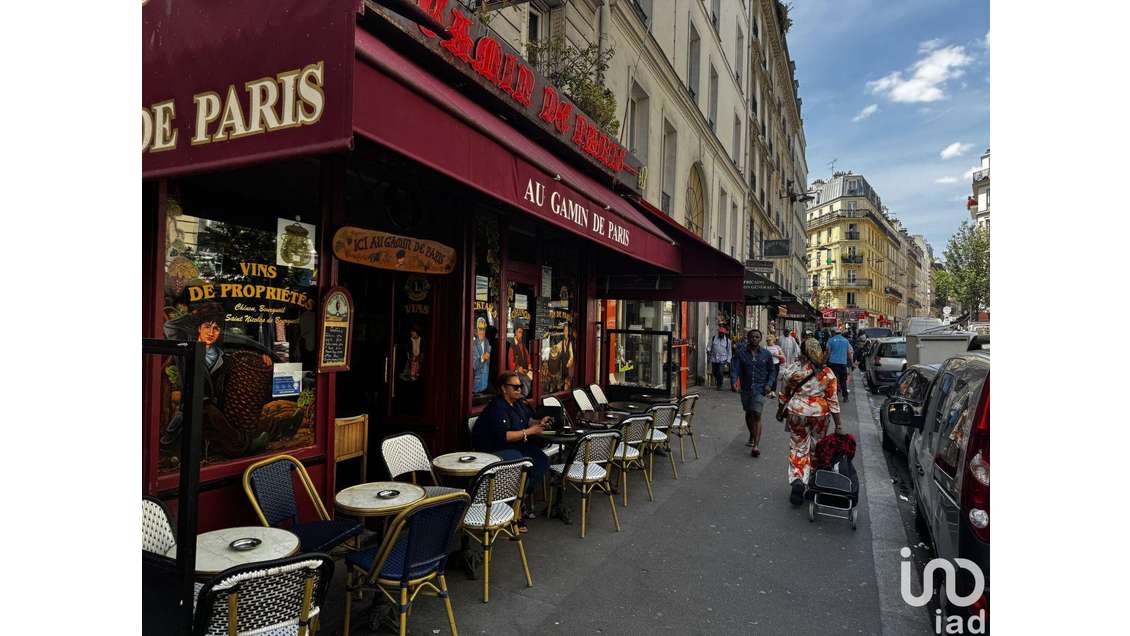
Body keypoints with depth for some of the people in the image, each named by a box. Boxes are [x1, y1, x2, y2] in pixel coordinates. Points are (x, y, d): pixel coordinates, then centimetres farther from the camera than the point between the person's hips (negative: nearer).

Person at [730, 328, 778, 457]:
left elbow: (772, 370, 11)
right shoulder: (741, 353, -1)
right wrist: (733, 381, -26)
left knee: (757, 415, -13)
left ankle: (755, 446, -15)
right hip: (746, 388, 2)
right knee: (748, 413, 19)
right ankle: (752, 436, 44)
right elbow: (735, 368, -9)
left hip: (760, 389, -2)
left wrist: (769, 384, -5)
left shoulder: (766, 354, 2)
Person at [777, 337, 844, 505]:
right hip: (819, 415, 1)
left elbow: (785, 394, 3)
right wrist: (838, 424, 0)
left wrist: (780, 410, 19)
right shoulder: (828, 373, -8)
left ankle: (797, 480, -11)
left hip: (797, 413, -1)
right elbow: (833, 400, -6)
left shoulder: (794, 371, -9)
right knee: (817, 448, 17)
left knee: (798, 448, 8)